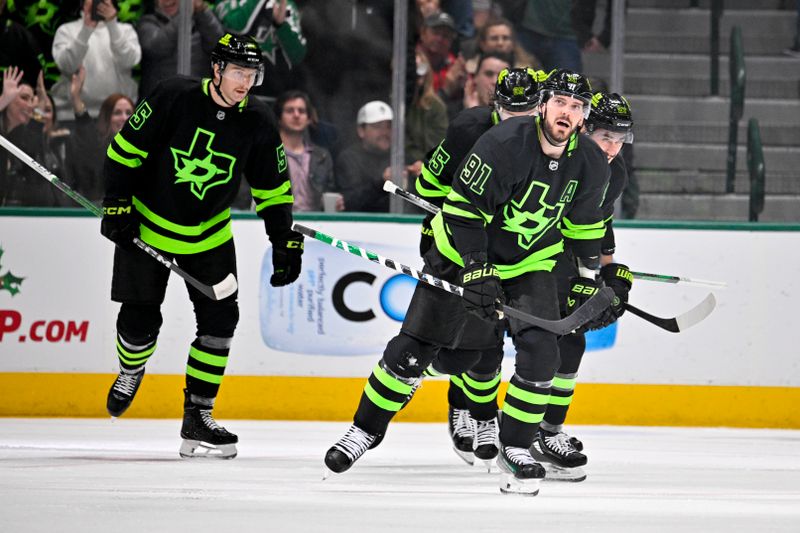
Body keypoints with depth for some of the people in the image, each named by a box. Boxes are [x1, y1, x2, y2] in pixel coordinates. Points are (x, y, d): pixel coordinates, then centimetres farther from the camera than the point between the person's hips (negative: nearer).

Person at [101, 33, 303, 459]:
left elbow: (273, 188, 3)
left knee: (220, 319, -6)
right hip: (148, 226, -3)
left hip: (209, 234, 3)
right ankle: (130, 373, 30)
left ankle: (197, 416, 3)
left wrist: (285, 243, -1)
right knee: (140, 319, -5)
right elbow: (126, 148, -12)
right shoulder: (173, 98, -19)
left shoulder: (257, 124, -8)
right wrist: (117, 205, -14)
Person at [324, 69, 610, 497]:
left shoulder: (589, 164, -10)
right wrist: (476, 270, -29)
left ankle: (514, 447, -3)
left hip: (531, 263, 4)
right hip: (464, 253, -3)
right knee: (413, 348, -3)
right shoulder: (504, 144, -27)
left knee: (540, 353, -17)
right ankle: (365, 429, 15)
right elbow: (462, 209, -23)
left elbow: (584, 224, 9)